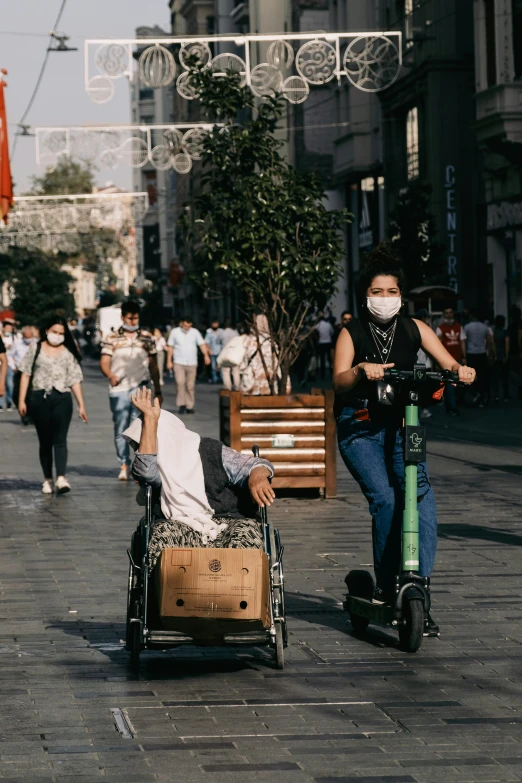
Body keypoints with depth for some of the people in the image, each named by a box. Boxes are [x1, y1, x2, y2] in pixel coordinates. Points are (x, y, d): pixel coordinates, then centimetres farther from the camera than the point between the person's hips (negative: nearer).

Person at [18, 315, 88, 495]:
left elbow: (74, 380, 10)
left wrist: (81, 405, 4)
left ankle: (61, 478, -22)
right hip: (39, 398, 0)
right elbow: (26, 374, 7)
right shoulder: (36, 349, 9)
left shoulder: (68, 353, 11)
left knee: (60, 439, -12)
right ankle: (47, 479, 11)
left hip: (62, 399, 0)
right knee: (45, 441, 5)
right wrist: (22, 400, 0)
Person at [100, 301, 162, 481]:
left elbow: (153, 365, 15)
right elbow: (104, 362, -1)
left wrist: (158, 390, 14)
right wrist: (111, 375, -23)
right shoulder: (111, 339, 6)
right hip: (118, 390, 0)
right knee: (120, 429, 5)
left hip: (140, 387, 0)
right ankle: (124, 465, 14)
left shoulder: (147, 338, 11)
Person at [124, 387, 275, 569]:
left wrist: (257, 476, -24)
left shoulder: (211, 451, 11)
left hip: (229, 524, 0)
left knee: (247, 531, -35)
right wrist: (150, 419, -6)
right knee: (164, 532, -34)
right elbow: (145, 469, -11)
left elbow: (253, 465, 2)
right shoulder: (160, 468, 13)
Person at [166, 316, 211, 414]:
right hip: (179, 363, -1)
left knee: (190, 386, 2)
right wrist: (169, 361, 1)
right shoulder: (175, 332, 2)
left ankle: (190, 406, 9)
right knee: (180, 382, -17)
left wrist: (206, 355, -20)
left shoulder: (195, 332, 4)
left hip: (192, 363, 1)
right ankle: (181, 404, -11)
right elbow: (170, 347, 5)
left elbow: (202, 344, -4)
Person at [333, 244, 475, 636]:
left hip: (401, 426, 2)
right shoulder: (352, 333, 4)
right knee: (384, 498, -19)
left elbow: (447, 362, -1)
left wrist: (460, 370, -24)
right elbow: (339, 380, -10)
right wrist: (361, 370, -32)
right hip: (361, 429, -2)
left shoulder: (414, 329, 10)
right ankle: (386, 588, -8)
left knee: (420, 493, -20)